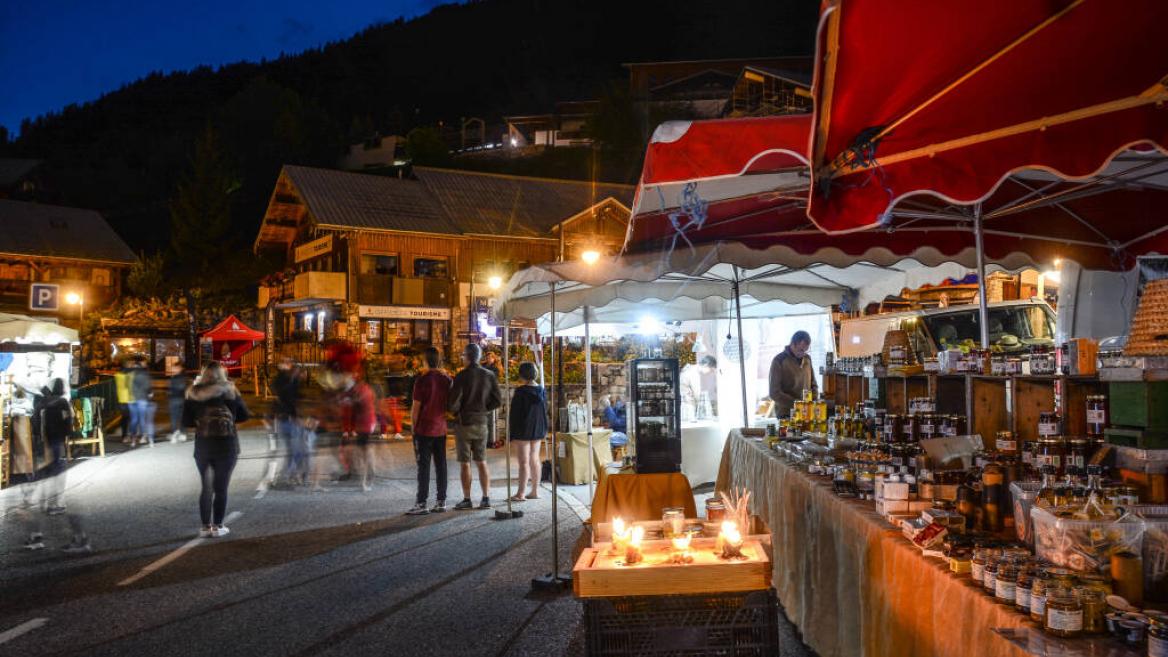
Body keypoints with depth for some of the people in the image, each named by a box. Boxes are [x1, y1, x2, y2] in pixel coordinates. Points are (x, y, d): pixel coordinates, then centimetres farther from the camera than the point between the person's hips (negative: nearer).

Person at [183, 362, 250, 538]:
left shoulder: (193, 392, 0)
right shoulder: (229, 390, -6)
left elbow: (186, 421, 0)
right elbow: (244, 415, 0)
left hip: (202, 444, 3)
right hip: (226, 444, -2)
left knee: (206, 487, 15)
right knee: (221, 487, 7)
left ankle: (205, 526, 16)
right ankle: (217, 526, 9)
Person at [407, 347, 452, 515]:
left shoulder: (422, 380, -12)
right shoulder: (447, 380, 4)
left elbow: (415, 408, -10)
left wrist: (413, 426, 1)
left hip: (424, 430, -5)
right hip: (441, 430, 5)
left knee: (423, 467, -2)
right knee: (441, 465, 8)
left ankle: (421, 504, 0)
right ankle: (441, 502, 11)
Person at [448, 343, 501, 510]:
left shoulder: (462, 376, -14)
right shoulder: (489, 376, 1)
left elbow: (454, 401, -19)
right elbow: (497, 401, 1)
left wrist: (455, 411, 3)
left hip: (464, 423, -4)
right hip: (482, 423, 4)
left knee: (464, 463, 3)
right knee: (481, 462, 11)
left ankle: (467, 500, 6)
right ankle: (486, 498, 8)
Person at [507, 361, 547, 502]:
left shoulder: (521, 392, -16)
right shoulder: (542, 391, 4)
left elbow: (514, 414, -14)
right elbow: (545, 410, 12)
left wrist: (511, 433, -8)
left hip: (523, 431, -7)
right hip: (538, 431, 7)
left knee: (523, 461, -5)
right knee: (534, 460, 13)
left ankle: (521, 494, -4)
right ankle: (535, 491, 17)